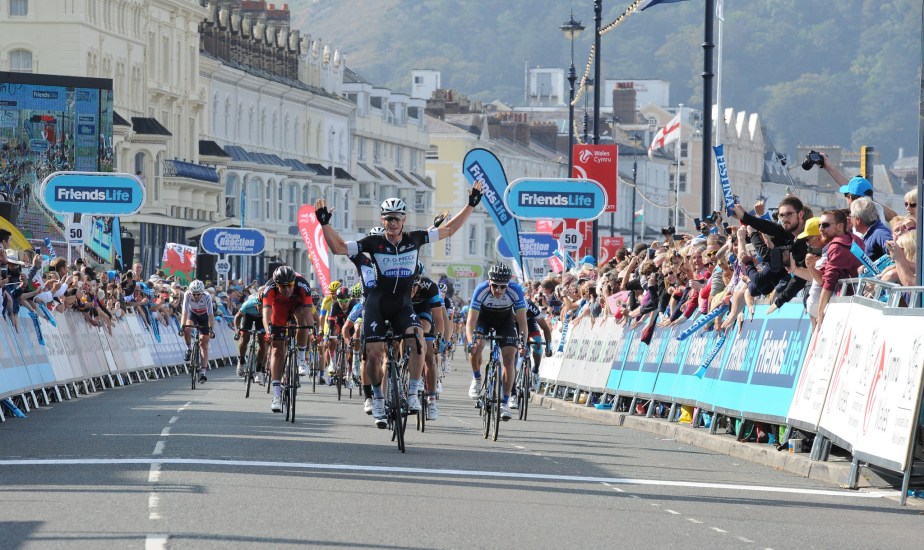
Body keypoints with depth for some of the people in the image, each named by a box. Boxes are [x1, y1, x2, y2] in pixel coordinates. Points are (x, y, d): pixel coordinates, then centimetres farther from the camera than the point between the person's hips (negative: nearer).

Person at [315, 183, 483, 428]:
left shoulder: (414, 239, -3)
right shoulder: (374, 242, -9)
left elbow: (448, 230, 7)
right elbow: (339, 248, -8)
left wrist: (471, 205, 5)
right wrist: (324, 223, -20)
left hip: (402, 304, 1)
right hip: (377, 303, -1)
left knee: (417, 339, -26)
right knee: (374, 353, -8)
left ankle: (412, 393, -16)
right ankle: (377, 397, 15)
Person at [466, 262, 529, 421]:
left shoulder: (515, 291, -32)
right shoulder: (481, 290, -34)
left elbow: (522, 320, -30)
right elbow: (471, 321, -34)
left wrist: (523, 341, -47)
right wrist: (471, 341, -51)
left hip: (505, 319, 1)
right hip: (484, 317, -1)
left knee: (509, 357, -14)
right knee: (477, 346, -28)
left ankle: (505, 403, -9)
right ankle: (476, 379, 1)